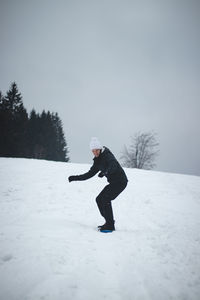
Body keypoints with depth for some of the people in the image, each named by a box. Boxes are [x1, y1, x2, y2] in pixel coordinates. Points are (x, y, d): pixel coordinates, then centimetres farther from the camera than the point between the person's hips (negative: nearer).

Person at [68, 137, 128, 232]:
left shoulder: (107, 155, -15)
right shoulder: (98, 161, 10)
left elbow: (113, 166, -35)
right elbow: (89, 174, 15)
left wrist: (105, 172, -52)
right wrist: (75, 178, 10)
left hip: (120, 181, -9)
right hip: (113, 182, 9)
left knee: (105, 199, -18)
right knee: (99, 199, 8)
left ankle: (110, 225, -13)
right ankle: (109, 223, 14)